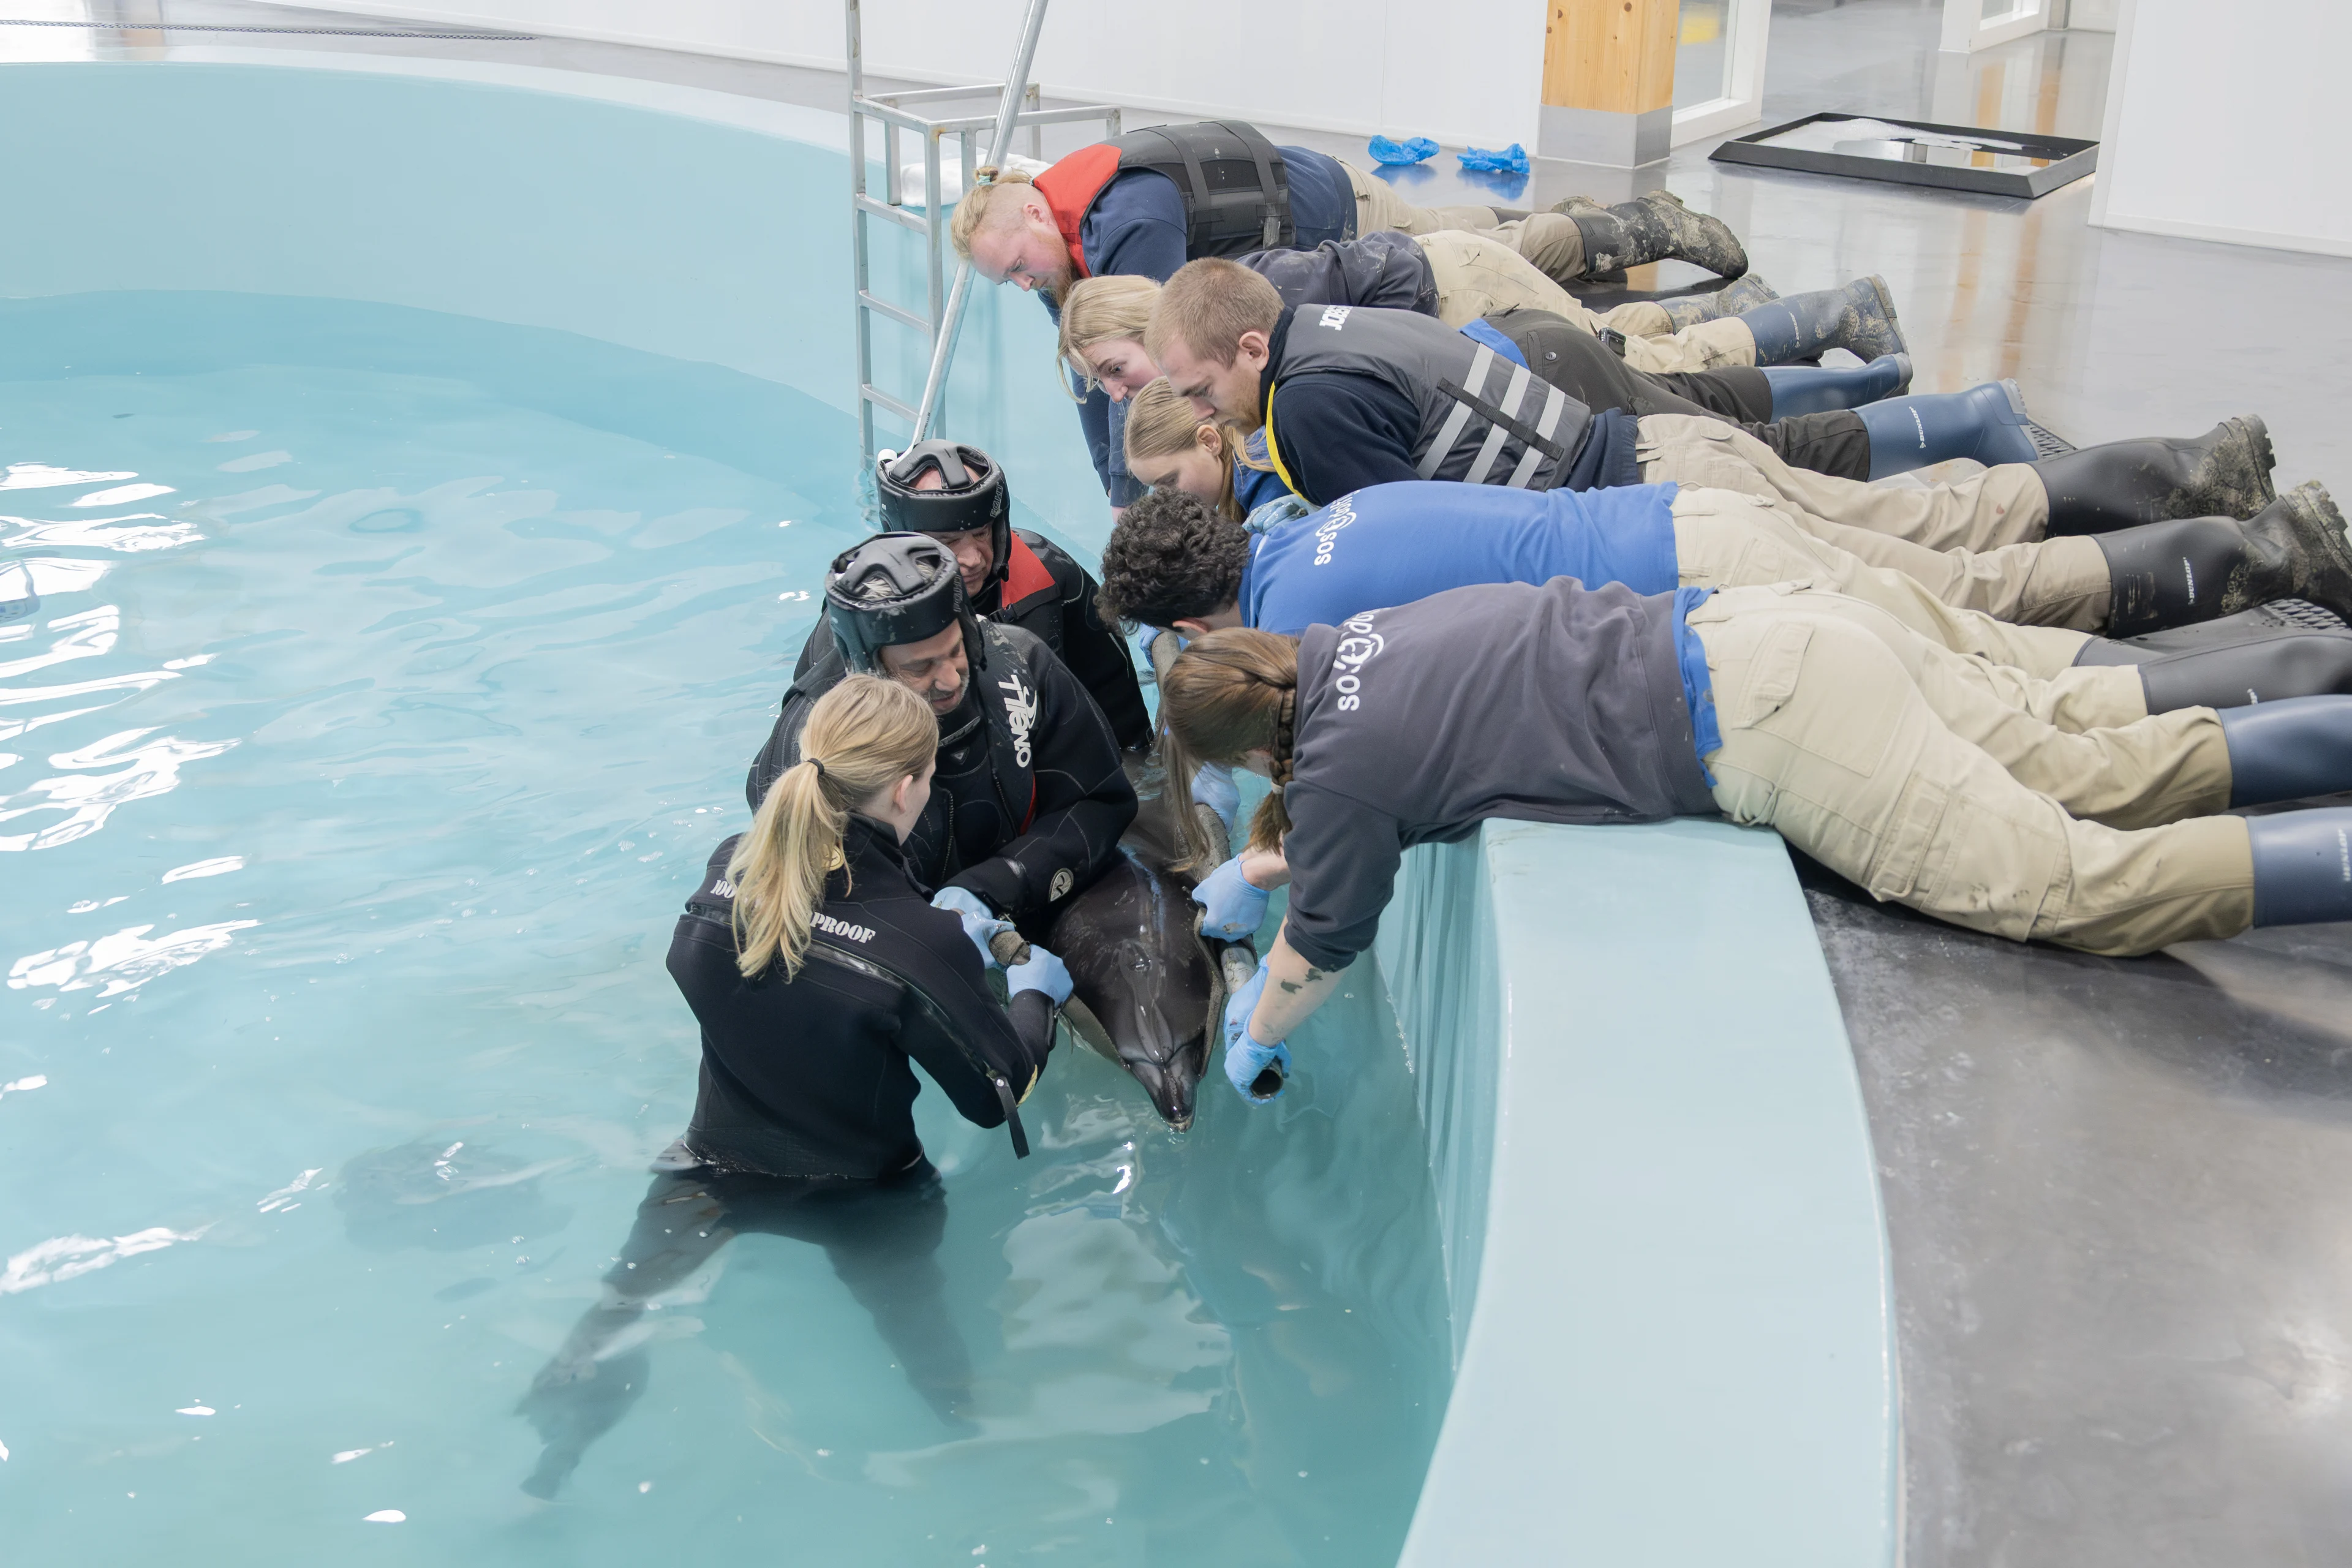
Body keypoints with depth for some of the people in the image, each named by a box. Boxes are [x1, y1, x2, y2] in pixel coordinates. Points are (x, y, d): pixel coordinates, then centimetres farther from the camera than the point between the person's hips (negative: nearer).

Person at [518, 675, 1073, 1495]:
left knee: (613, 1316, 23)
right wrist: (1033, 995, 5)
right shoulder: (921, 944, -30)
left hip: (714, 1173, 4)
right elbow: (999, 1096, -17)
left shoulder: (729, 870, -16)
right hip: (859, 1201, -3)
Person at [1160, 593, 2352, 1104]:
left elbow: (1321, 953, 12)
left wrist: (1253, 1047, 32)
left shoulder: (1336, 774, -5)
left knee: (2093, 885, -10)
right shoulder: (1357, 632, 17)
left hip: (1767, 733, -8)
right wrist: (1294, 855, 48)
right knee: (2108, 781, 12)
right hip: (1781, 627, 8)